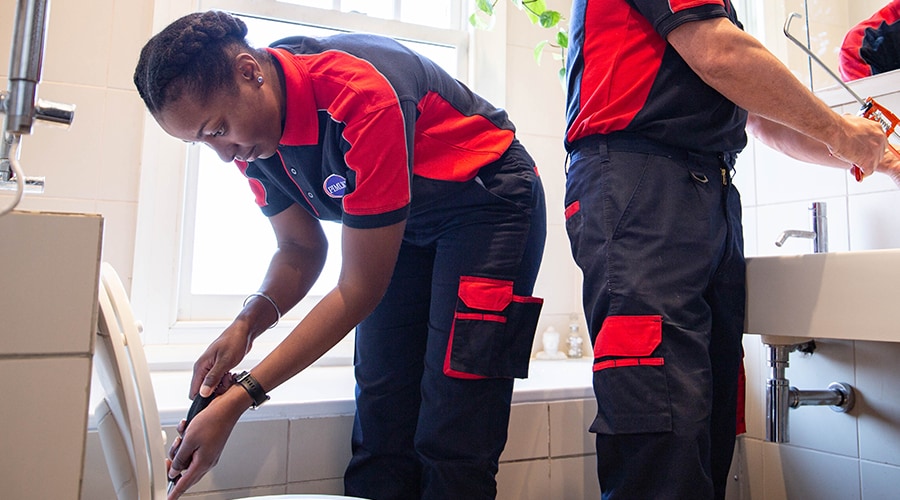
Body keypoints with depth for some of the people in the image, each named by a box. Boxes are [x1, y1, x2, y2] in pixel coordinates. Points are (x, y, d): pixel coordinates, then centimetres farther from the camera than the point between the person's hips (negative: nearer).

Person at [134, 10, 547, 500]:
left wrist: (241, 397, -26)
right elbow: (301, 249, 4)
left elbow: (360, 289, -28)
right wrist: (246, 323, -16)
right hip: (402, 224, 7)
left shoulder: (362, 95, -32)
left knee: (451, 439, -14)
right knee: (379, 430, -1)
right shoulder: (249, 130, -7)